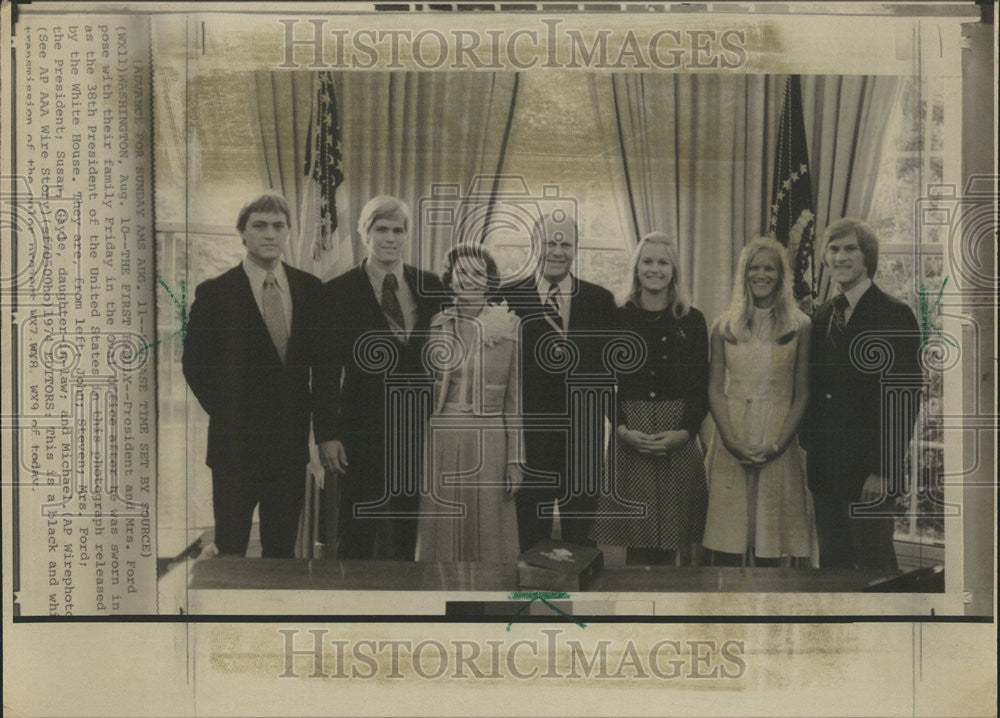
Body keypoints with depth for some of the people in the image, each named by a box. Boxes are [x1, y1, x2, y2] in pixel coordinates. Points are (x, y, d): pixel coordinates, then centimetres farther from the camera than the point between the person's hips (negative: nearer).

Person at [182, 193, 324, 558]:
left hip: (292, 441, 3)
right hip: (236, 441, -3)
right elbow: (195, 363, -2)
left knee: (282, 546, 13)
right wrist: (225, 414, -5)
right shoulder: (214, 292, -5)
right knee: (230, 547, 6)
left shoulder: (310, 288, 5)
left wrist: (308, 406, 3)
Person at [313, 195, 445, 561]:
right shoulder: (340, 291, -2)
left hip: (421, 427, 3)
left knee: (413, 534, 9)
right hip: (364, 430, -3)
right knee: (356, 533, 4)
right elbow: (326, 369, -3)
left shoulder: (430, 287, 7)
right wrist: (326, 435, -8)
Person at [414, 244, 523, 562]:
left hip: (490, 446, -1)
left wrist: (515, 459, -1)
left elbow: (516, 398, 3)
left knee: (488, 535, 4)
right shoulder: (434, 325, 5)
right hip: (442, 443, 1)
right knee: (442, 536, 4)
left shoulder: (509, 325, 2)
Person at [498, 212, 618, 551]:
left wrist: (572, 358, -9)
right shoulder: (507, 297, 3)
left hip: (583, 440, 1)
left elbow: (609, 369, 6)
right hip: (528, 436, -1)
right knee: (529, 537, 4)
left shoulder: (600, 300, 8)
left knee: (582, 539, 6)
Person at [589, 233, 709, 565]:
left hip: (679, 442, 0)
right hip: (629, 441, 0)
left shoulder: (691, 321, 6)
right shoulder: (619, 319, 6)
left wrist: (684, 432, -11)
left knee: (676, 539, 0)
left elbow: (701, 386, 4)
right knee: (638, 542, 0)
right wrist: (622, 430, -10)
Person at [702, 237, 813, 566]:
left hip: (777, 448, -1)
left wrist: (780, 443, -9)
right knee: (725, 540, 1)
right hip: (731, 445, 1)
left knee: (768, 540, 3)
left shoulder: (799, 327, 3)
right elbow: (715, 390, 5)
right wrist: (731, 441, -8)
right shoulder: (724, 327, 7)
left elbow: (802, 394, 2)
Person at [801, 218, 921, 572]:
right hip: (825, 470, 6)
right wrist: (811, 454, 8)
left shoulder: (895, 315, -7)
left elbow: (905, 397, -11)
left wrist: (883, 470, -16)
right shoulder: (823, 316, 12)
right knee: (832, 561, 12)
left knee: (874, 566, -1)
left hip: (868, 473, -6)